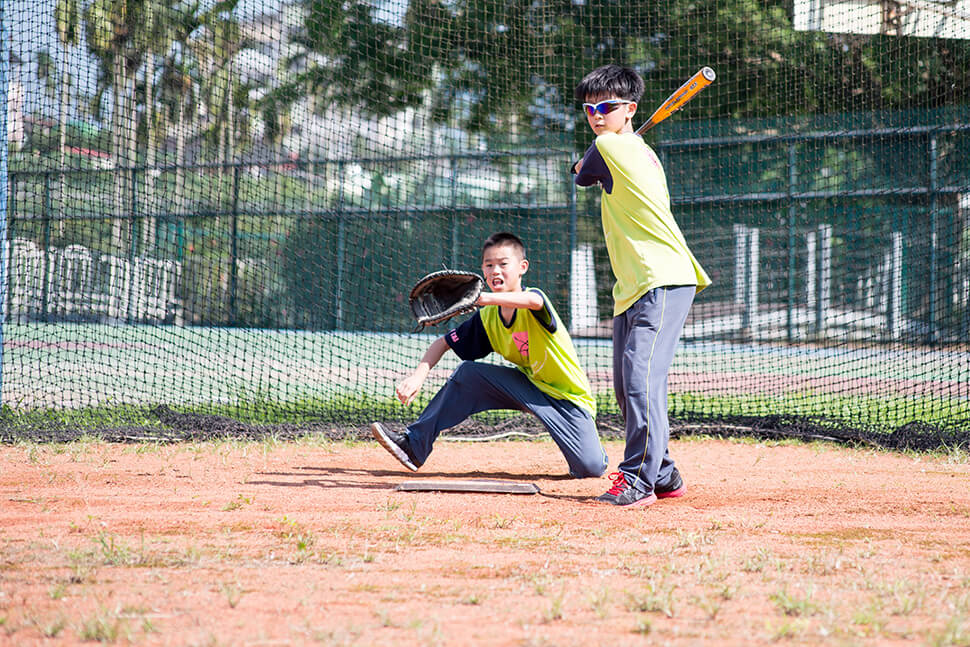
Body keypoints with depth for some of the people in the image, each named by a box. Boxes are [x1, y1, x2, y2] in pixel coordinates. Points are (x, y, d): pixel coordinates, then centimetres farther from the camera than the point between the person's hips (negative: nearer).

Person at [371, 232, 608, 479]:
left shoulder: (533, 295, -22)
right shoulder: (487, 317, -3)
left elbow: (533, 301, -48)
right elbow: (443, 343, 3)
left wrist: (482, 298, -62)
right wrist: (419, 375, -17)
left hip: (570, 397, -5)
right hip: (531, 386, 5)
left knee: (590, 468, -25)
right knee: (468, 372, -12)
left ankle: (592, 449, 13)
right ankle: (415, 444, -6)